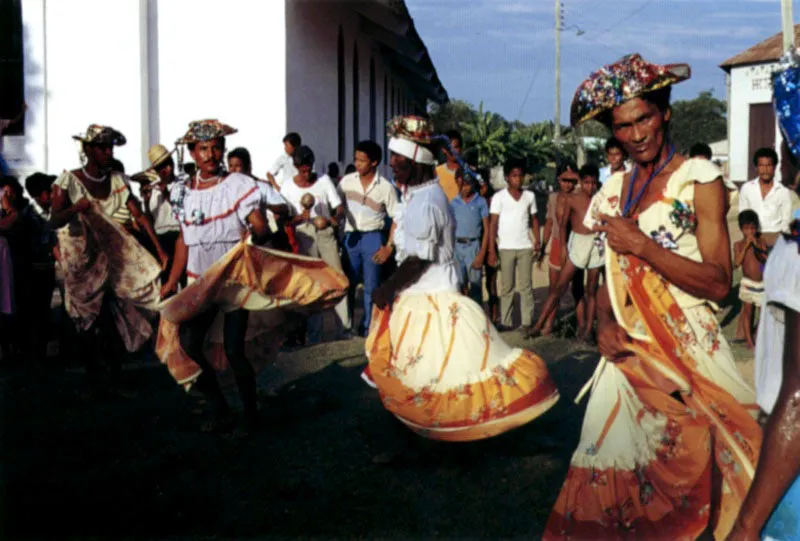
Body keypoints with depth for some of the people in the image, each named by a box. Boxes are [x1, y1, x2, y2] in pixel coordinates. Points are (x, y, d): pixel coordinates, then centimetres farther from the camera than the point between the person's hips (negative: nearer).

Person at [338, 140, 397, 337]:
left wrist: (389, 246, -8)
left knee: (371, 286, 4)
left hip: (372, 238, -2)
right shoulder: (347, 181, 1)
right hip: (350, 237, 2)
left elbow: (397, 218, -2)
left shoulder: (385, 187, -5)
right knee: (347, 283, 6)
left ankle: (367, 327, 14)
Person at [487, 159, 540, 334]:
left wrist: (537, 241, -1)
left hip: (525, 247, 2)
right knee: (507, 287, 3)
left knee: (526, 286, 0)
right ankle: (505, 322, 7)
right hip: (506, 247, -2)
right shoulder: (499, 197, -1)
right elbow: (493, 224, -3)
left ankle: (527, 322, 2)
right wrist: (492, 250, -9)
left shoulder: (529, 196, 8)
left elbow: (534, 220, 14)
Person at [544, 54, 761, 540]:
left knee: (687, 473, 0)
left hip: (687, 351, -5)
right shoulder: (615, 189, 11)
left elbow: (718, 282, -14)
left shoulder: (699, 180, -7)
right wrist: (606, 323, -2)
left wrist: (642, 245, -17)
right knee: (614, 472, 8)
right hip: (629, 353, 5)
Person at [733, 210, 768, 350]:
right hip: (748, 282, -1)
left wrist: (757, 246, -22)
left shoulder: (761, 242, -1)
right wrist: (746, 246, -20)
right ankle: (749, 340, 17)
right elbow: (736, 264, -18)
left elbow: (767, 260, -10)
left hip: (762, 283, 2)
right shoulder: (739, 245, -6)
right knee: (747, 311, 7)